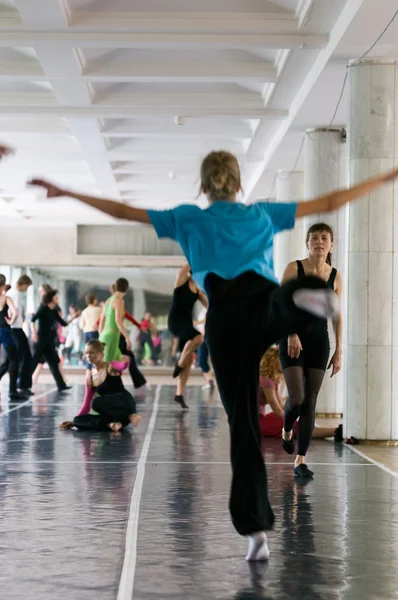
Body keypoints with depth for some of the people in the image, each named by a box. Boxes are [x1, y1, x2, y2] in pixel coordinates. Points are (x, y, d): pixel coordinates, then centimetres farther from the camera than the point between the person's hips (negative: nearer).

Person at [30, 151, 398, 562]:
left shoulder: (188, 220, 21)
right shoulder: (262, 214, 22)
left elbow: (121, 211, 23)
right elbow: (330, 203, 24)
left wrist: (65, 193, 31)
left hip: (224, 320, 0)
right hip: (263, 301, 0)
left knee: (242, 423, 5)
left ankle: (255, 529, 0)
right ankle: (307, 296, -12)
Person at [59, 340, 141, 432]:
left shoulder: (111, 367, -3)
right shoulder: (90, 378, 13)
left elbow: (124, 364, -28)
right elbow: (86, 405, 16)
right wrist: (73, 423, 12)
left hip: (125, 405, -6)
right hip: (112, 413, 6)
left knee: (96, 402, -32)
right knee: (78, 420, -10)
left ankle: (130, 416, -26)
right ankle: (110, 424, -28)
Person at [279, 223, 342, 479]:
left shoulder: (336, 277, 4)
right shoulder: (294, 269, -4)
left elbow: (337, 315, 8)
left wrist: (339, 351, 4)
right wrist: (292, 334, -20)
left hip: (319, 342, 3)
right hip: (293, 340, -3)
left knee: (311, 401, 1)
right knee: (297, 398, -11)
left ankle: (301, 460, 6)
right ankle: (287, 431, 25)